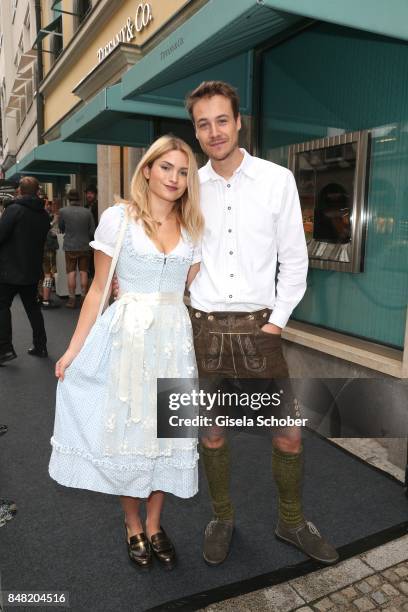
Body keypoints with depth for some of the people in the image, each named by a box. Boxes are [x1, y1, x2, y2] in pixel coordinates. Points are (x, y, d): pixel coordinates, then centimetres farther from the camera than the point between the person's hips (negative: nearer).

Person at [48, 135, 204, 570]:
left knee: (165, 433, 11)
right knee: (126, 430, 8)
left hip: (175, 339, 3)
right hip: (128, 337, -3)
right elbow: (98, 289, -1)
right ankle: (133, 527, 31)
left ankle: (154, 525, 32)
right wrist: (74, 349, -3)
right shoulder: (118, 218, -3)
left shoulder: (190, 229, 7)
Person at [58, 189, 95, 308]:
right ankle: (83, 297, 14)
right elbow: (92, 231, -1)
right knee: (83, 272, 9)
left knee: (71, 273, 6)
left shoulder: (63, 211, -8)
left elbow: (61, 229, 6)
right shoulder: (87, 212, -6)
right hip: (85, 247, 1)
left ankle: (72, 299, 8)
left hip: (70, 247, -1)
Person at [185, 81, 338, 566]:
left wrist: (277, 321, -5)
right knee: (211, 432, 13)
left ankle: (291, 522, 33)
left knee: (288, 433, 7)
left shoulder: (277, 180, -2)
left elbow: (294, 258, 0)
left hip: (259, 327, -1)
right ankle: (222, 518, 36)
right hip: (205, 327, 1)